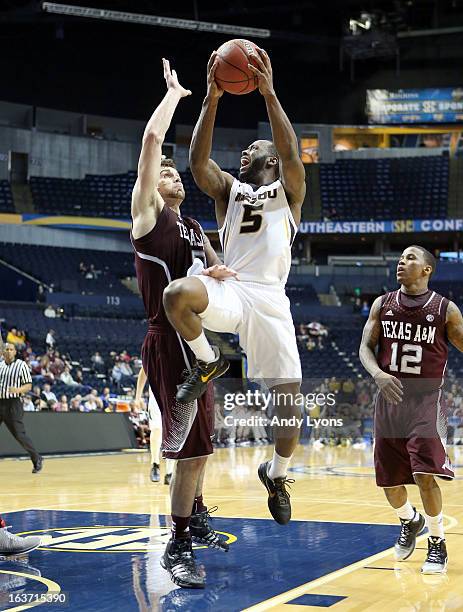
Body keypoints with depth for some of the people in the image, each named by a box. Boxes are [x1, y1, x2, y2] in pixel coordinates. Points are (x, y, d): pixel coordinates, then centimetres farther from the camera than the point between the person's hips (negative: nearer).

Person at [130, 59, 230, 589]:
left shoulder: (193, 228, 19)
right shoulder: (147, 212, -2)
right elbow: (152, 138, -13)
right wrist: (174, 92, 0)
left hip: (196, 342, 9)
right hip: (169, 342, -9)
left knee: (199, 441, 19)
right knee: (192, 447, -12)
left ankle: (196, 518, 36)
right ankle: (178, 547, -4)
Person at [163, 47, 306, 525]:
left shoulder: (289, 189, 14)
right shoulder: (228, 189, 20)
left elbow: (291, 154, -8)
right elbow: (198, 163, 0)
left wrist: (269, 94, -17)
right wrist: (211, 99, -9)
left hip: (269, 298, -1)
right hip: (227, 289, 1)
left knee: (290, 402, -6)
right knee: (177, 295, -35)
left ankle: (276, 474, 24)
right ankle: (207, 363, -5)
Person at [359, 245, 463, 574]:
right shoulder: (382, 304, 4)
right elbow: (366, 347, 0)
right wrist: (378, 374, -20)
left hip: (425, 402, -3)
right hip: (390, 401, 3)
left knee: (425, 475, -17)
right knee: (390, 482, 9)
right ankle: (410, 521, 41)